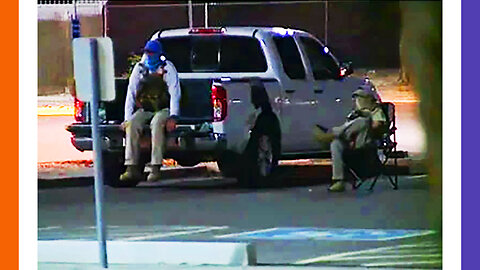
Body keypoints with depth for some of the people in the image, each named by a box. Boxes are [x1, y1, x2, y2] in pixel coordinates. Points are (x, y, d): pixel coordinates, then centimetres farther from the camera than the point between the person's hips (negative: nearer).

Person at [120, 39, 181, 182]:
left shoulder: (167, 67, -4)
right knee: (132, 124, -27)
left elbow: (174, 93, -10)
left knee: (156, 124, -36)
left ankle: (155, 168, -38)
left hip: (163, 109, -4)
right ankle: (132, 168, -30)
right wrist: (127, 118, -6)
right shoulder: (139, 68, 7)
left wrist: (173, 117, -22)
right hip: (144, 110, 4)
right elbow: (131, 94, 4)